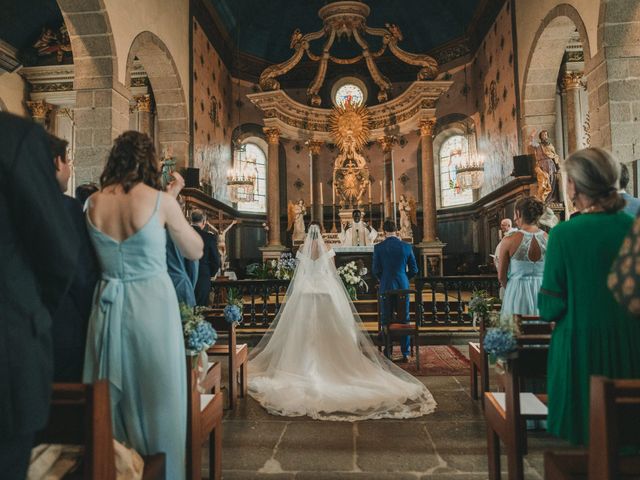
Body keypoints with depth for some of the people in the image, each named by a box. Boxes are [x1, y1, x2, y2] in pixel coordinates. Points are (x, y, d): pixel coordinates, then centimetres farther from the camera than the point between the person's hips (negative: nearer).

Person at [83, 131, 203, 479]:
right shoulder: (160, 200, -11)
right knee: (157, 398, 11)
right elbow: (195, 251, -3)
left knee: (113, 399, 20)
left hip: (108, 304, 5)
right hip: (152, 302, -4)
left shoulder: (95, 202, 1)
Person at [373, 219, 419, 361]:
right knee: (404, 320, 9)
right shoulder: (406, 246, -1)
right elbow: (414, 270, 3)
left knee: (386, 320, 8)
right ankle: (405, 353, 13)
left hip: (386, 287, -1)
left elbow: (375, 270, -3)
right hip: (403, 287, 1)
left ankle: (388, 353, 13)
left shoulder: (378, 247, -6)